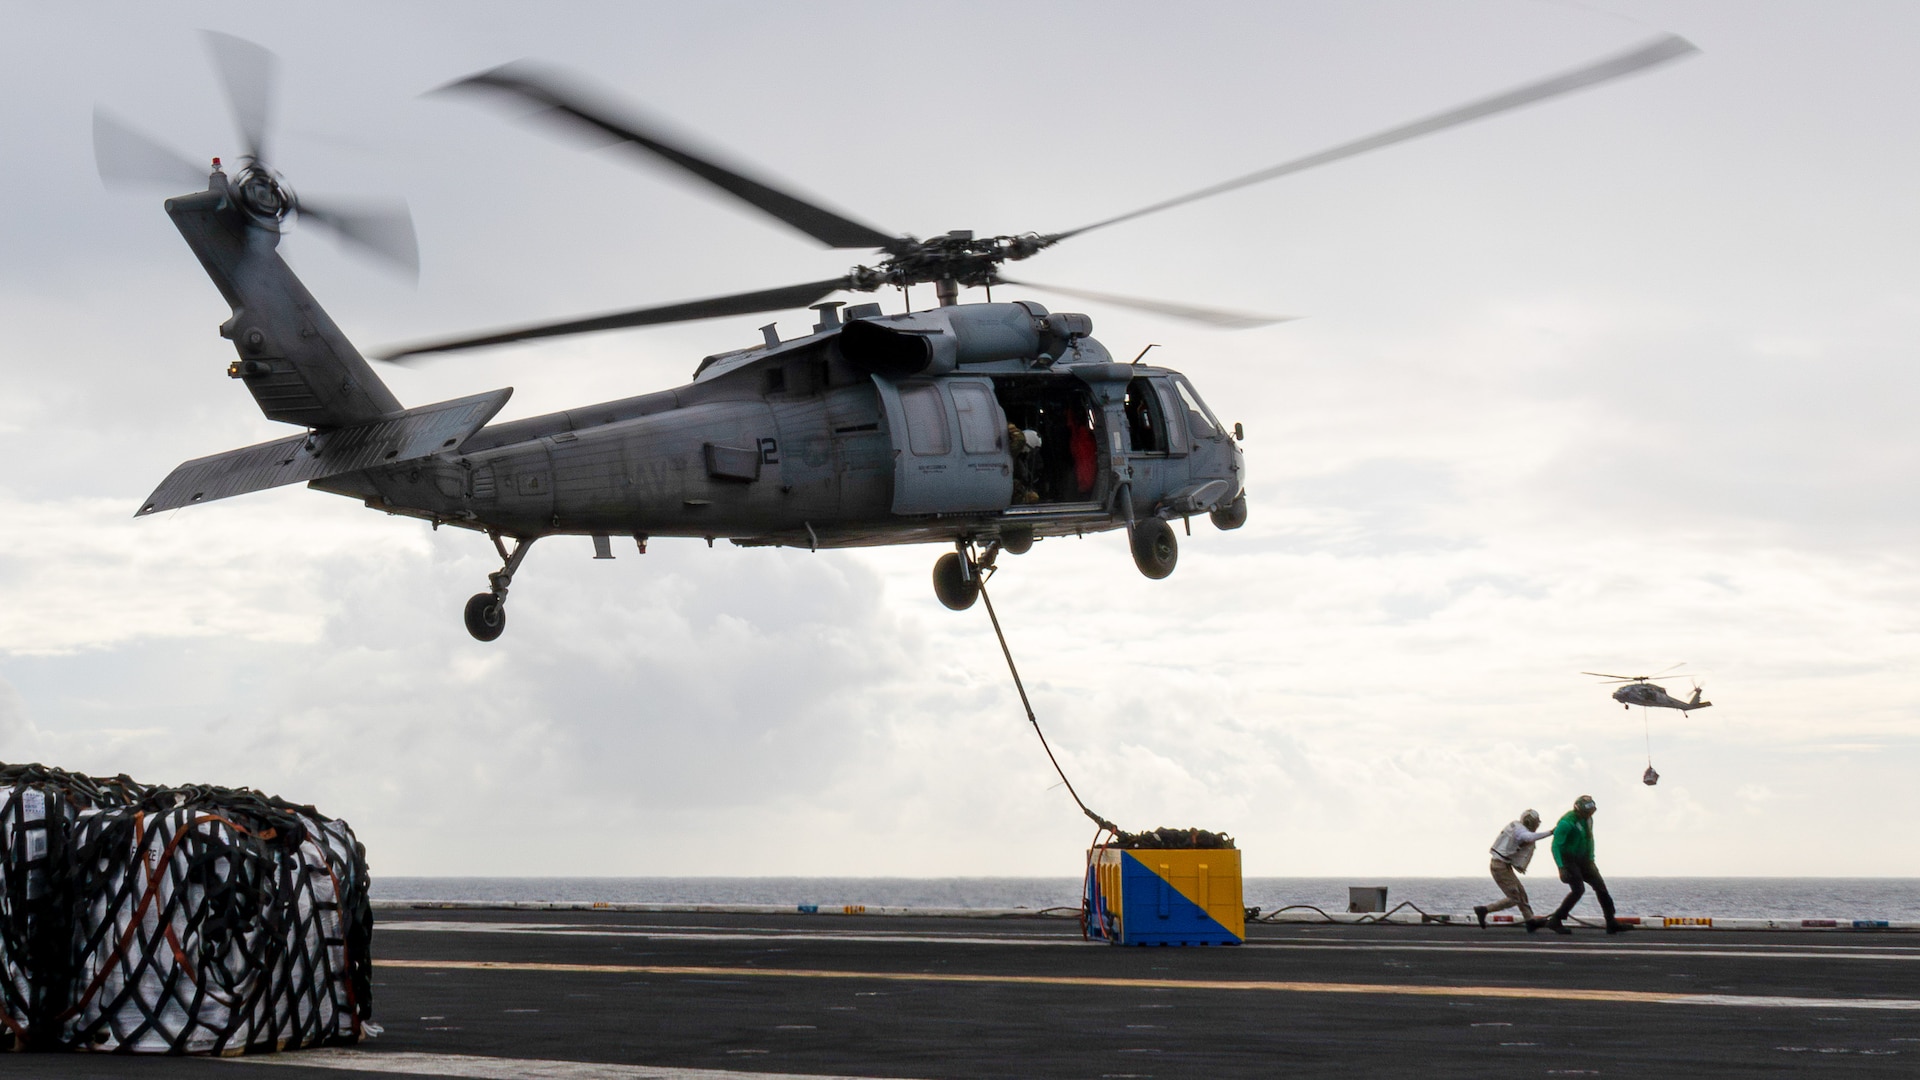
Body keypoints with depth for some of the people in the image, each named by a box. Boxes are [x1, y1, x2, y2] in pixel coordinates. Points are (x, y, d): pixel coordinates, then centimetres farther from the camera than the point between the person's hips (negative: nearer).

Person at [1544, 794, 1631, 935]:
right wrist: (1561, 867, -29)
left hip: (1583, 860, 8)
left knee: (1600, 886, 2)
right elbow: (1556, 845, -23)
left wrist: (1591, 860, 12)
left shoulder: (1588, 819, 4)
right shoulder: (1567, 822, -22)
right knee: (1578, 890, -19)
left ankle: (1612, 923, 7)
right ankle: (1555, 921, -10)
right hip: (1568, 859, -8)